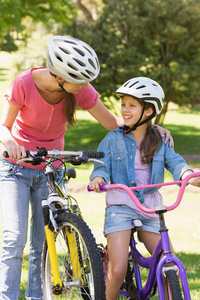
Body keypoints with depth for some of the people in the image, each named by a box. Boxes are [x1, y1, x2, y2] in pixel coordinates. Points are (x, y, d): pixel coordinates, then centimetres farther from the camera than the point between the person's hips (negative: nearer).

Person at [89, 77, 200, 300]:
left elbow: (174, 162, -3)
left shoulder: (160, 141, 9)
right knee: (118, 271, -15)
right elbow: (102, 165, -2)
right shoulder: (113, 139, 6)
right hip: (120, 208, -2)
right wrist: (97, 178, -26)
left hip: (150, 210, 2)